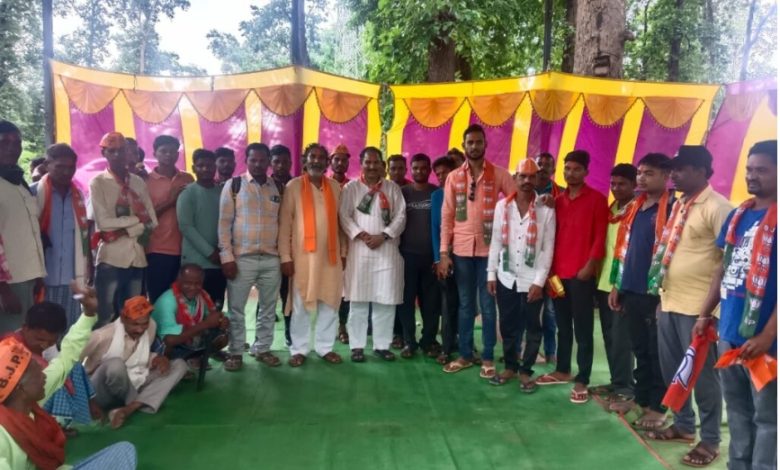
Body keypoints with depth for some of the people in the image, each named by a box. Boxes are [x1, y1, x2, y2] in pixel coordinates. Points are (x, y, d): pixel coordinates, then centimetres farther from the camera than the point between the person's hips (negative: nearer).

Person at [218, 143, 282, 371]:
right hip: (242, 258, -3)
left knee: (268, 307, 12)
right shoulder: (234, 185, 0)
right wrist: (227, 256, -9)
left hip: (272, 258, 3)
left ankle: (262, 349, 26)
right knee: (236, 308, 5)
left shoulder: (278, 188, 9)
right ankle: (236, 353, 18)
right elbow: (224, 223, -3)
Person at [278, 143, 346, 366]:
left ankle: (325, 347, 20)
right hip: (303, 255, -3)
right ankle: (298, 349, 16)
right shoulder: (294, 186, -1)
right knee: (301, 305, 4)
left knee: (330, 303, 7)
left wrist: (343, 251, 9)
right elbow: (284, 223, -4)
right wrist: (285, 256, -9)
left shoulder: (335, 187, 10)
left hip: (331, 255, 3)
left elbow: (339, 221, 12)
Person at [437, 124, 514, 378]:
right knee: (465, 304, 11)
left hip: (489, 248, -2)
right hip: (461, 249, 2)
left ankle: (488, 358, 16)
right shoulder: (454, 177, 5)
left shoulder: (499, 174, 0)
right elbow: (446, 216, 3)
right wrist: (443, 252, -1)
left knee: (487, 305, 5)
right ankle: (465, 354, 21)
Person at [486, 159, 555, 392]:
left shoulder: (546, 210, -6)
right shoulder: (502, 206, 2)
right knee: (508, 326, 12)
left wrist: (539, 281, -12)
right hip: (506, 278, 2)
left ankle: (526, 371, 22)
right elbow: (496, 242, 4)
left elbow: (548, 248, -7)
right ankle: (510, 367, 28)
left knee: (532, 328, 8)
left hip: (531, 280, -2)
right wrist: (491, 274, 2)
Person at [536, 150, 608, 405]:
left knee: (582, 329, 1)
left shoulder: (597, 199, -2)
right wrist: (550, 267, 8)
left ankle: (582, 380, 8)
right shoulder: (557, 200, 13)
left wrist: (589, 266, -13)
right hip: (558, 272, 5)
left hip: (582, 273, -5)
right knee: (563, 326, 15)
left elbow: (600, 236, -7)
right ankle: (562, 370, 28)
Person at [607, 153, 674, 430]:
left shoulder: (672, 209, -10)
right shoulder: (633, 207, 12)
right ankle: (640, 397, 29)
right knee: (639, 349, 16)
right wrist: (617, 285, 14)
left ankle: (658, 407, 17)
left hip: (656, 292, -6)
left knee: (657, 352, 5)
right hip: (632, 290, 7)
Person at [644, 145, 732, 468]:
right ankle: (684, 425, 34)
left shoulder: (717, 207, -12)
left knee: (702, 373, 4)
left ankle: (710, 440, 20)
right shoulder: (678, 205, 13)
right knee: (672, 369, 17)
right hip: (668, 301, 8)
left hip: (697, 306, -8)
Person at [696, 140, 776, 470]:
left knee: (766, 417, 7)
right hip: (729, 333, 7)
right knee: (737, 412, 20)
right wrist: (706, 314, 13)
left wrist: (767, 336, -18)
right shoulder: (738, 215, 10)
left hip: (762, 339, -7)